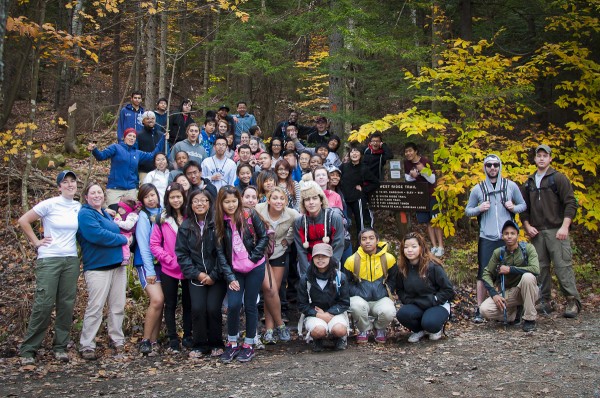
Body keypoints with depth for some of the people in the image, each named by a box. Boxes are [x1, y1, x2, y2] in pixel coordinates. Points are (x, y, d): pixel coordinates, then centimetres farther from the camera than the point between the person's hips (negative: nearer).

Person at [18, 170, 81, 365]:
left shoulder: (79, 207, 8)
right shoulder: (50, 204, -5)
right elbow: (23, 221, -3)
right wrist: (36, 242, -4)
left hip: (71, 260, 4)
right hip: (49, 260, -4)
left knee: (67, 305, 4)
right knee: (43, 304, -7)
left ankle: (60, 347, 15)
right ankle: (28, 349, 5)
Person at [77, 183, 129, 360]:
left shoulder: (106, 214, 19)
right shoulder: (85, 214, -6)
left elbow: (117, 231, 32)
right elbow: (97, 235, -20)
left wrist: (125, 239, 10)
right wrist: (123, 239, -10)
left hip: (117, 265, 8)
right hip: (97, 268, -8)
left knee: (118, 306, 9)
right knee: (95, 307, -8)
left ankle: (118, 341, 17)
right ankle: (87, 346, -1)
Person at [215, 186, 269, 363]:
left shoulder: (250, 215, -7)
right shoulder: (219, 223, -1)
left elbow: (264, 237, -1)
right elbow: (220, 252, -1)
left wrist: (253, 256, -11)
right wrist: (230, 277, -6)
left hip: (254, 268, -1)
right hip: (234, 270, 2)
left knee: (250, 306, 3)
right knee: (233, 305, -8)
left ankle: (248, 345, 17)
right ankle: (232, 344, 11)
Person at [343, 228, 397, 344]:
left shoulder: (388, 259, -1)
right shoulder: (352, 261, -3)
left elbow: (393, 280, 11)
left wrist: (385, 293, -3)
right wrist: (357, 293, -8)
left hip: (381, 300, 0)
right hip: (360, 299, 0)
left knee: (389, 312, -32)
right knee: (356, 306, -36)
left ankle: (380, 329, 7)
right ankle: (364, 330, -1)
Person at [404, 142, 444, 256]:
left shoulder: (425, 161, -12)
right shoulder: (406, 163, 0)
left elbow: (432, 180, -12)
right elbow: (407, 179, 6)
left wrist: (423, 170, -27)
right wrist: (412, 176, -17)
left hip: (431, 195, -4)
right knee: (428, 222, 6)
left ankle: (441, 247, -4)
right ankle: (434, 246, 11)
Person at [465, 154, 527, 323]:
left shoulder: (511, 186, 6)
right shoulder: (477, 189, 6)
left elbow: (523, 205, 13)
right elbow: (467, 210, 12)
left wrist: (514, 208, -8)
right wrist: (479, 209, -8)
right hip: (487, 238, -1)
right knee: (483, 274, -2)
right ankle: (479, 309, 5)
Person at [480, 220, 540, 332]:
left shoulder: (527, 248, -10)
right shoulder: (498, 252, -2)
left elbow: (535, 269, -25)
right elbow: (486, 274, 0)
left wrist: (510, 269, -22)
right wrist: (494, 294, -15)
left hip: (526, 292, -2)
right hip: (507, 293, 2)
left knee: (528, 276, -35)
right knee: (485, 310, -23)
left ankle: (529, 319, -17)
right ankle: (515, 313, 9)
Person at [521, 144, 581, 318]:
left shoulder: (558, 178, 2)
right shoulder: (529, 183, 16)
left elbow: (571, 203, -5)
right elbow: (524, 207, 19)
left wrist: (565, 227, -13)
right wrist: (527, 226, 4)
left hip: (556, 231, -5)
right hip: (537, 232, 5)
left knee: (563, 266, -9)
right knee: (541, 268, 6)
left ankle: (573, 302, -2)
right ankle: (545, 302, 13)